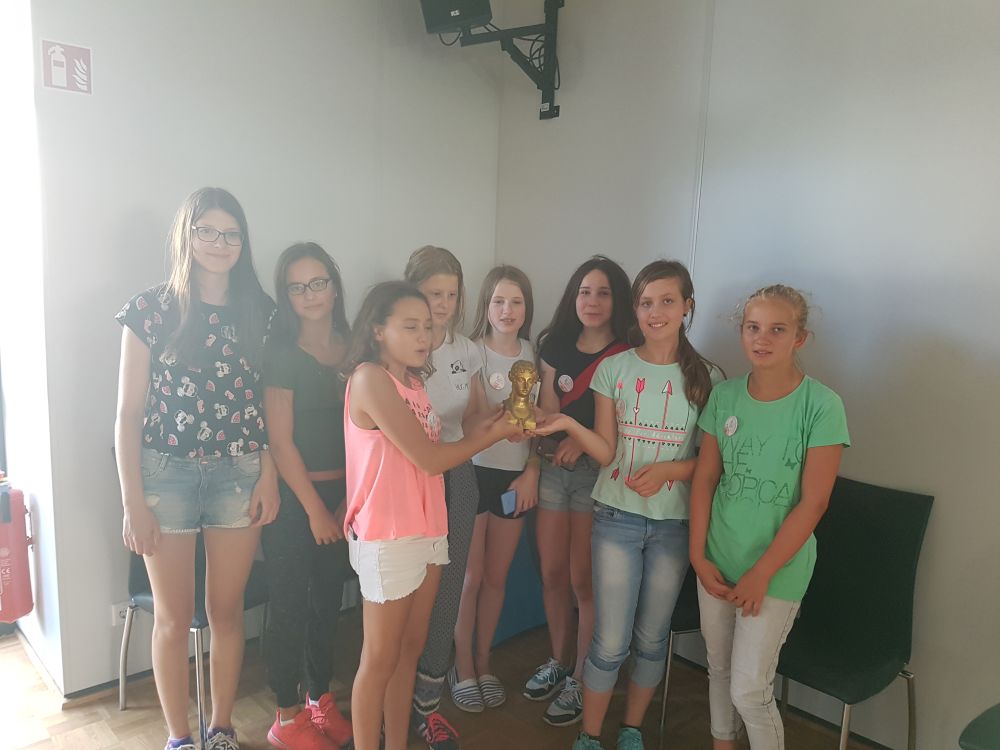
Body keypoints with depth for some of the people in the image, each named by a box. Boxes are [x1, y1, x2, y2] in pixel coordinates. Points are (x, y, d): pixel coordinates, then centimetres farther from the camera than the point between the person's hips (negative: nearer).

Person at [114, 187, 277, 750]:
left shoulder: (259, 311, 3)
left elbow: (269, 402, 6)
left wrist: (268, 474, -4)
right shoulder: (151, 309, -4)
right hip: (167, 471, -2)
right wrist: (133, 502, -6)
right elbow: (129, 412, -3)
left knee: (228, 609, 12)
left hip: (240, 473, 2)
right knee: (174, 616, 9)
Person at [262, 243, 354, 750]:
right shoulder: (282, 354, -9)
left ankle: (321, 699, 33)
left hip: (343, 494, 5)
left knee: (329, 599, 15)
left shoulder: (354, 349, 5)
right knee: (290, 603, 5)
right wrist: (314, 509, -10)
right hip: (292, 497, -5)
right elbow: (280, 440, -11)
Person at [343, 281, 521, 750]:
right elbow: (428, 459, -19)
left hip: (427, 531, 8)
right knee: (380, 660, 5)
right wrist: (494, 435, -8)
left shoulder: (413, 381, 10)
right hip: (387, 538, -8)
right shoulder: (370, 378, -16)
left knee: (410, 651, 17)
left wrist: (478, 431, -5)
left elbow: (430, 454, 8)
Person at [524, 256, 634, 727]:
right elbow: (547, 411, 7)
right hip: (553, 468, 5)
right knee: (552, 573, 12)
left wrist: (583, 439, -19)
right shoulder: (556, 346, 8)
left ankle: (580, 680, 20)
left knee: (583, 580, 2)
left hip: (598, 473, -4)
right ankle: (558, 662, 33)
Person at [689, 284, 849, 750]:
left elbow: (812, 504, -14)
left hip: (778, 567, -4)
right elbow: (705, 479, 3)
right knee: (718, 669, 18)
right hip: (717, 560, 4)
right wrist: (698, 555, -2)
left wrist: (761, 574, -13)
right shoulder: (724, 397, -2)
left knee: (748, 691, 1)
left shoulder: (821, 406, -14)